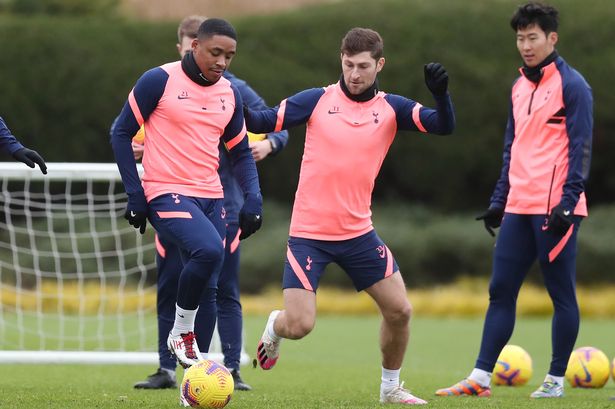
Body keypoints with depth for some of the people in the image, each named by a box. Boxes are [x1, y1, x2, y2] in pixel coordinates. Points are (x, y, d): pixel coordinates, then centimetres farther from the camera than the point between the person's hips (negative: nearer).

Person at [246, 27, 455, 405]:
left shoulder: (391, 108, 0)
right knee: (300, 325, -12)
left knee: (399, 310, -1)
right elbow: (266, 121, -5)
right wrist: (241, 113, -26)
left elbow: (444, 126, -9)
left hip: (358, 234, 3)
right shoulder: (317, 100, -5)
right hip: (309, 232, -3)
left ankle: (391, 388, 21)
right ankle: (275, 327, 26)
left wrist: (441, 93, -28)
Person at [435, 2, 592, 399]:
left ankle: (556, 380, 6)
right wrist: (500, 200, 19)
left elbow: (580, 147, -10)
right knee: (500, 291, 3)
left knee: (561, 293, 0)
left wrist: (568, 201, -17)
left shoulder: (571, 84, -5)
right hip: (519, 208, 7)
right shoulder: (519, 87, 17)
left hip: (554, 209, -7)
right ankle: (481, 378, 3)